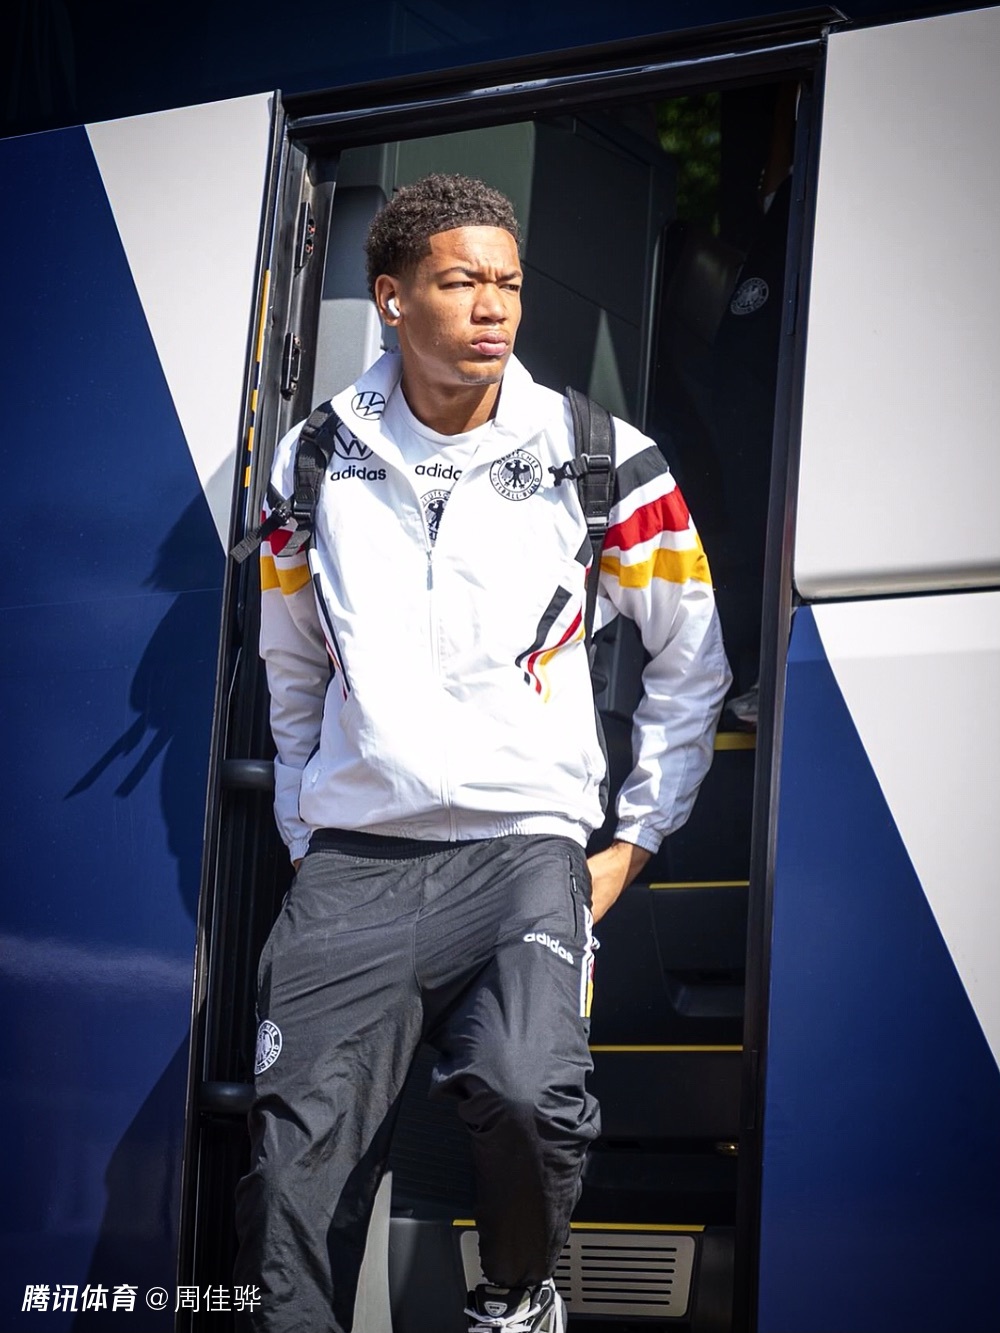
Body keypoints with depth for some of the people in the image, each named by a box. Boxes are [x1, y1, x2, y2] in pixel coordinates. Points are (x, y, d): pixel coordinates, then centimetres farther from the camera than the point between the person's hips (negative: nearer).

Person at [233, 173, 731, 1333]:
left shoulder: (601, 462, 3)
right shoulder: (317, 467, 9)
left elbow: (691, 659, 12)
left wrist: (636, 842, 9)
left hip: (526, 845, -2)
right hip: (352, 861, 2)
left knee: (527, 1094, -28)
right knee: (296, 1165, -12)